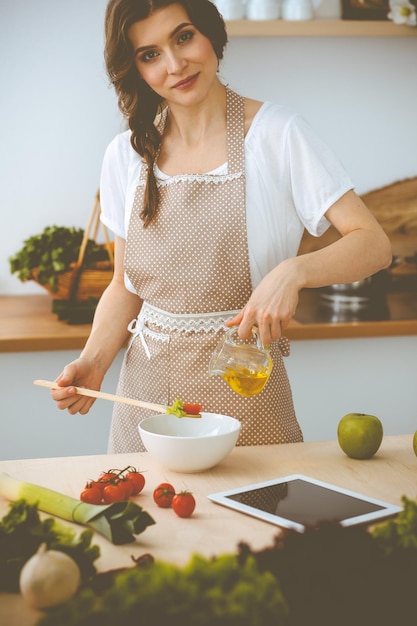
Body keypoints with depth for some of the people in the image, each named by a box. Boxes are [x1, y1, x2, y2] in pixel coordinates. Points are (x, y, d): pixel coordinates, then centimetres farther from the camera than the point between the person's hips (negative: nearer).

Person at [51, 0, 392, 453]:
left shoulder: (275, 134, -8)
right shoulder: (126, 155, 4)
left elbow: (373, 245, -11)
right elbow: (126, 286, 11)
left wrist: (293, 271, -29)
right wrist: (93, 361, -6)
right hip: (147, 391, 3)